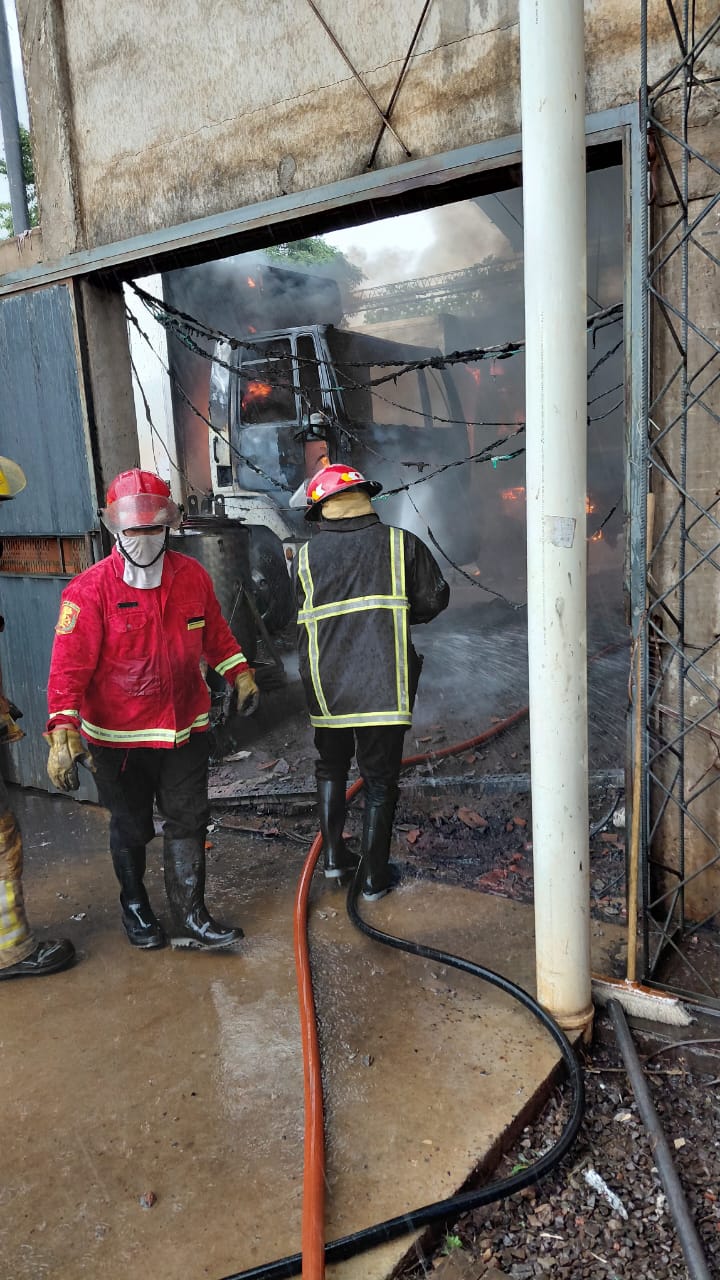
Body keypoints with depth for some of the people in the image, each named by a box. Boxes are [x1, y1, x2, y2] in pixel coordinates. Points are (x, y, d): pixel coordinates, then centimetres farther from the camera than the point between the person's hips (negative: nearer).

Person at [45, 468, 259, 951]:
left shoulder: (192, 575, -2)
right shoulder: (90, 589, -16)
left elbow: (215, 633, 14)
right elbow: (70, 666, -20)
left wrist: (240, 674, 13)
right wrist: (63, 730, -28)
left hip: (186, 727, 3)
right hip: (119, 736, -3)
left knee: (189, 822, 8)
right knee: (131, 829, 15)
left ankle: (191, 918, 22)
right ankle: (135, 904, 40)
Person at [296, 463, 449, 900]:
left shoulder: (307, 555, 1)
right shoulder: (401, 543, -2)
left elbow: (302, 619, 6)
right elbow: (435, 599, 2)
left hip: (325, 686, 2)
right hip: (383, 685, -2)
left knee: (331, 767, 24)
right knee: (380, 780, 10)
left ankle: (334, 855, 27)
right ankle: (375, 876, 19)